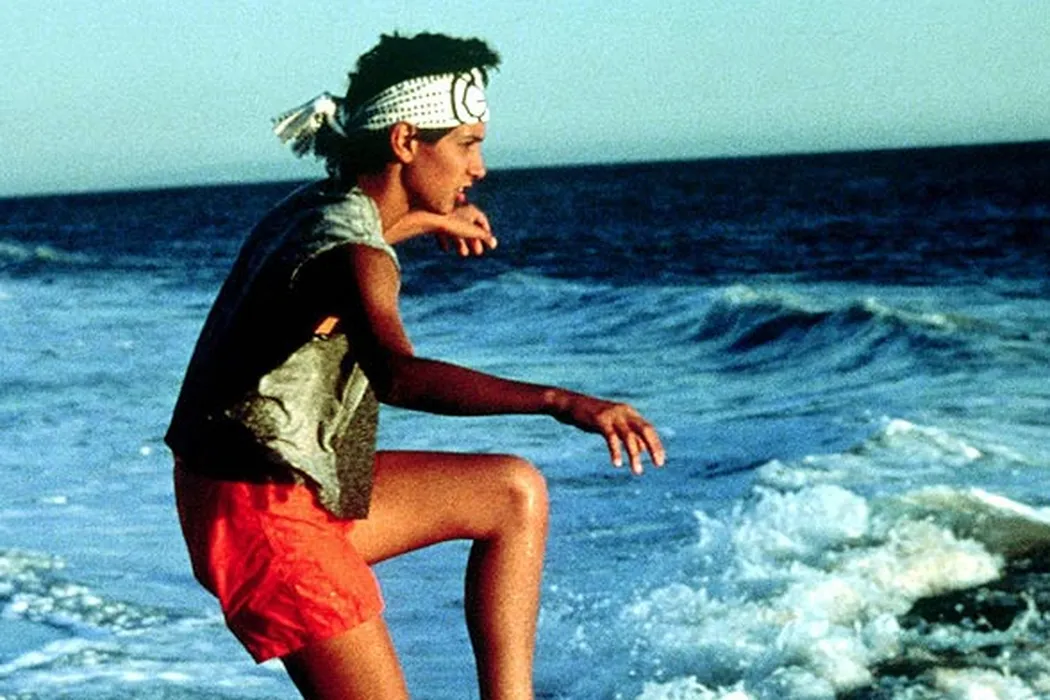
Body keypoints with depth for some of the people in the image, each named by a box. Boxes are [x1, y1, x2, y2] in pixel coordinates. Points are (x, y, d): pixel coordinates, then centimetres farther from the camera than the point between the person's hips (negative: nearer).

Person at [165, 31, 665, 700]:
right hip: (265, 518, -10)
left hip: (300, 491, 10)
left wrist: (424, 221, 40)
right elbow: (399, 374, -43)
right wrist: (563, 402, -50)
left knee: (514, 493, 12)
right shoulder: (353, 257, -23)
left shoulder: (312, 209, 7)